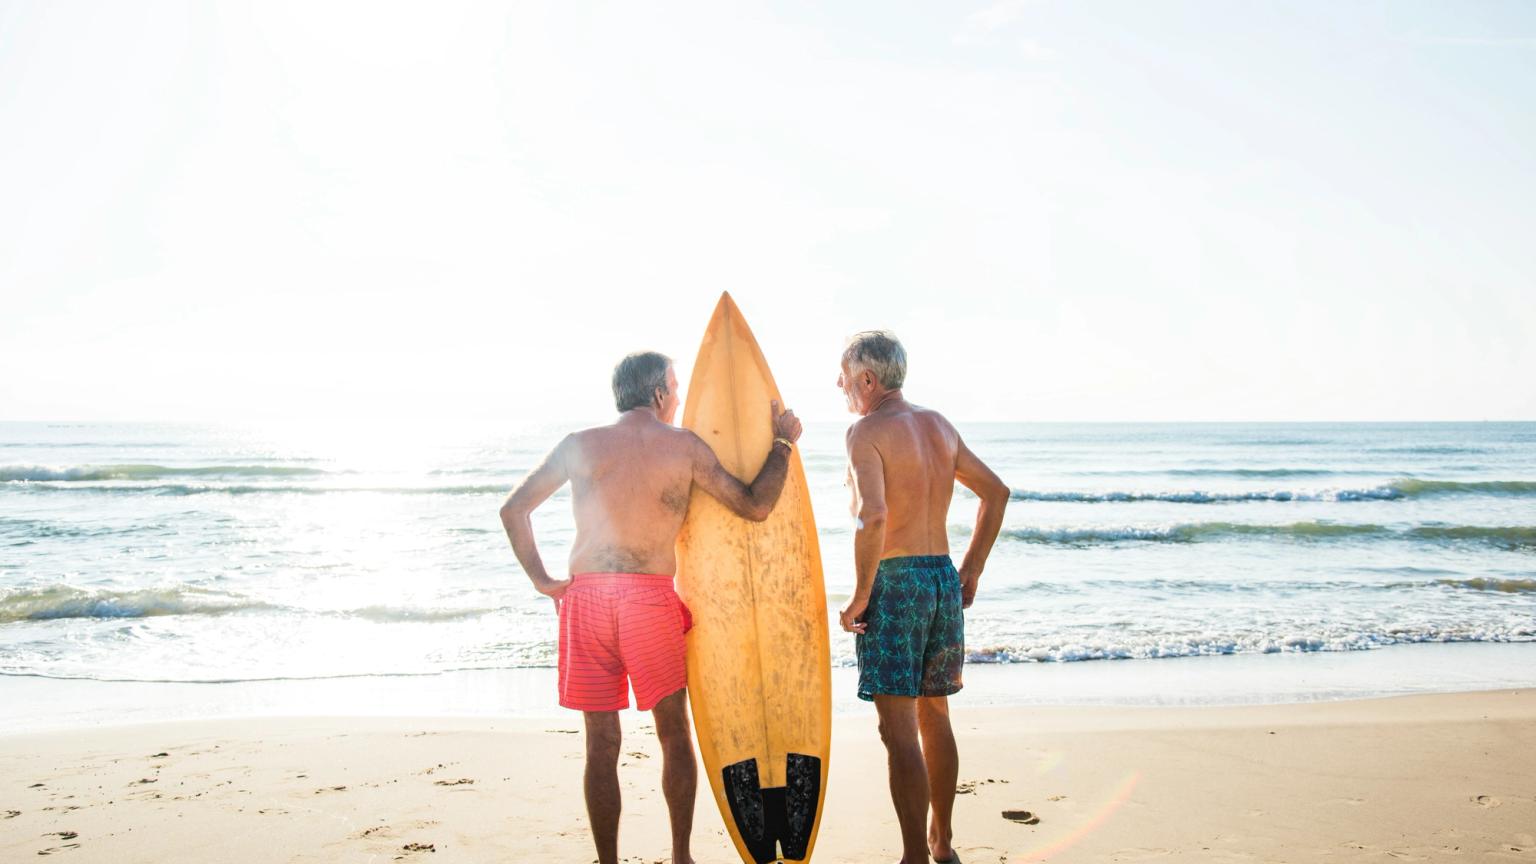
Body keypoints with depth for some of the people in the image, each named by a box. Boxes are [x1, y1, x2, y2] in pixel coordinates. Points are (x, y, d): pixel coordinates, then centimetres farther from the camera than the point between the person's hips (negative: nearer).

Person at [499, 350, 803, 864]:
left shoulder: (581, 445, 7)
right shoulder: (684, 446, 1)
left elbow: (513, 508, 5)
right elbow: (755, 506, 1)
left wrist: (541, 580, 9)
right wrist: (782, 443, 14)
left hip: (585, 596, 2)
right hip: (651, 597, -1)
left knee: (601, 743, 8)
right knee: (674, 733, 14)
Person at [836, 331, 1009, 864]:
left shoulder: (866, 431, -11)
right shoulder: (939, 426, 13)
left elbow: (872, 515, -26)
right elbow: (996, 491, 19)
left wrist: (860, 596, -17)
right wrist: (971, 570, 20)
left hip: (894, 582, -8)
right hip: (943, 580, 8)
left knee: (899, 731, -3)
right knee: (934, 716, 19)